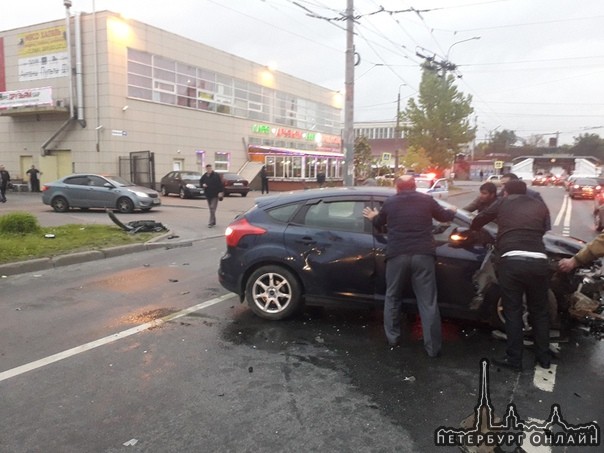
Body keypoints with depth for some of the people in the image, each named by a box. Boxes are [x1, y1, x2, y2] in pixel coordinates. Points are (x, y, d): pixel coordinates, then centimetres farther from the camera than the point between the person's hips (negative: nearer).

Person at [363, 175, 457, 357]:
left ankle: (392, 339, 21)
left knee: (392, 298, 17)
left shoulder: (390, 202, 11)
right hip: (423, 255, 0)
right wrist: (452, 211, 46)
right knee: (428, 302, 3)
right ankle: (433, 347, 4)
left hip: (397, 255, 0)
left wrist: (373, 217, 49)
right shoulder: (427, 200, 9)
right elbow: (444, 216, 23)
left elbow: (378, 224, 25)